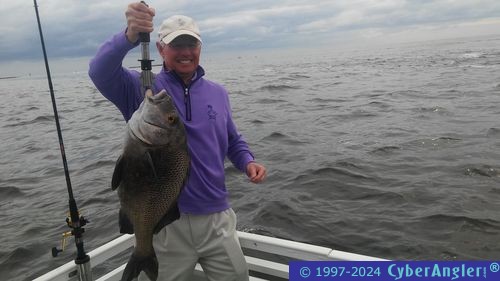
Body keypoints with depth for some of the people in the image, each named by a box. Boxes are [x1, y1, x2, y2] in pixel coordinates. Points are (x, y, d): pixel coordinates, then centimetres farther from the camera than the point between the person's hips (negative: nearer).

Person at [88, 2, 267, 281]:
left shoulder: (218, 93, 8)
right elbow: (100, 71, -22)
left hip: (217, 218, 4)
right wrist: (130, 36, -40)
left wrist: (249, 162, -2)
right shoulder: (142, 88, -4)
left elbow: (233, 141, 18)